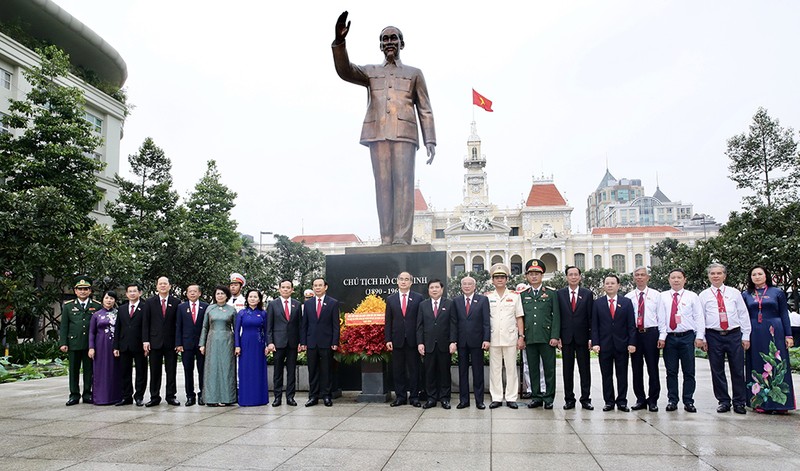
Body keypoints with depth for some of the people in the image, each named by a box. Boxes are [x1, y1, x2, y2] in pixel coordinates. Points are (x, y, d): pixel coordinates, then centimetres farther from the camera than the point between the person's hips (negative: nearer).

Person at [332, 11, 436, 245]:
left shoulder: (414, 73, 21)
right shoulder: (370, 71, 24)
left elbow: (425, 110, 13)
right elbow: (345, 71, 4)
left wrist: (430, 141, 1)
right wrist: (339, 41, -12)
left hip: (404, 134, -1)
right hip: (378, 134, 1)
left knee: (403, 183, -12)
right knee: (383, 185, -5)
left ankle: (402, 238, -17)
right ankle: (386, 240, -8)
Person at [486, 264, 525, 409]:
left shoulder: (514, 296, 6)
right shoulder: (487, 297, 6)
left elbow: (519, 318, 6)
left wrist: (521, 337, -1)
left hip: (510, 338, 0)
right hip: (494, 339, 0)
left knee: (511, 368, 4)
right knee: (495, 369, 4)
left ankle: (511, 398, 12)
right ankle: (496, 398, 11)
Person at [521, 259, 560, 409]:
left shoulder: (551, 294, 6)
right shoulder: (523, 295, 13)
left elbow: (556, 316, 1)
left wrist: (554, 336, -7)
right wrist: (521, 337, 5)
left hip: (546, 338, -2)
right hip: (530, 338, 2)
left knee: (549, 369, 2)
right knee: (533, 369, 7)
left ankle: (549, 397, 12)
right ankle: (536, 397, 16)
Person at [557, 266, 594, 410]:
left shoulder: (587, 294, 4)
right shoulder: (559, 294, 4)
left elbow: (591, 317, 2)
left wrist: (591, 337, -4)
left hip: (582, 337, 0)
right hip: (566, 337, 0)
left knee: (585, 370, 5)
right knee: (567, 370, 6)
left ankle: (586, 399, 13)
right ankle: (569, 399, 13)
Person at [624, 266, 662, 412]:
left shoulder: (656, 295, 5)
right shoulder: (628, 297, 7)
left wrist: (662, 336, -6)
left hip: (651, 333, -1)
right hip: (634, 334, 2)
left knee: (653, 368, 2)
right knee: (637, 368, 7)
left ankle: (653, 400, 13)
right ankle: (640, 399, 18)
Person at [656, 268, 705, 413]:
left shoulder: (692, 296, 5)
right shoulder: (663, 296, 6)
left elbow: (699, 317, 3)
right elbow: (661, 318, 2)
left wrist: (700, 336, -5)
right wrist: (662, 336, -5)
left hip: (687, 337, 0)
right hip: (670, 337, 1)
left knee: (689, 372, 4)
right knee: (671, 372, 6)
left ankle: (688, 402, 13)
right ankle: (672, 401, 14)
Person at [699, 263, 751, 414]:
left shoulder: (734, 293, 7)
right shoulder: (703, 295, 6)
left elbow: (744, 315, 7)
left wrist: (746, 336, 2)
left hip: (734, 334, 0)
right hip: (713, 336, 0)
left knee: (738, 370, 3)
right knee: (717, 371, 5)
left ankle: (739, 402, 15)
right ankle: (723, 401, 16)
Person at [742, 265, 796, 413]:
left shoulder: (777, 292, 6)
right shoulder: (746, 295, 10)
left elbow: (784, 315, 4)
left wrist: (788, 335, -2)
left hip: (774, 333, -2)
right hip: (755, 336, 2)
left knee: (776, 366, -1)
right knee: (757, 367, 4)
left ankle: (778, 402, 5)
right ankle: (760, 402, 10)